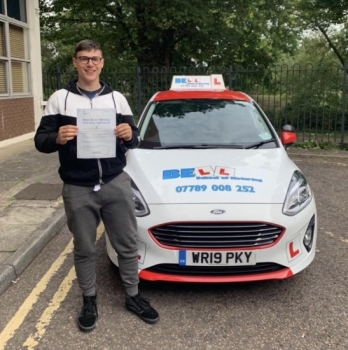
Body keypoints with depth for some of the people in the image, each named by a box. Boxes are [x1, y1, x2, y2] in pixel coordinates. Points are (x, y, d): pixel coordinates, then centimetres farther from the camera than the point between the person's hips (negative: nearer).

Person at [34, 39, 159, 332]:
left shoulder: (117, 98, 7)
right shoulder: (59, 99, 2)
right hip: (78, 189, -1)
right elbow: (40, 140, 1)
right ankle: (89, 301, 31)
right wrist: (57, 138, -21)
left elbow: (134, 141, 8)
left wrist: (129, 135, -15)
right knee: (84, 249, 12)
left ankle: (133, 296, 29)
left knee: (127, 244, 9)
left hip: (116, 184, 1)